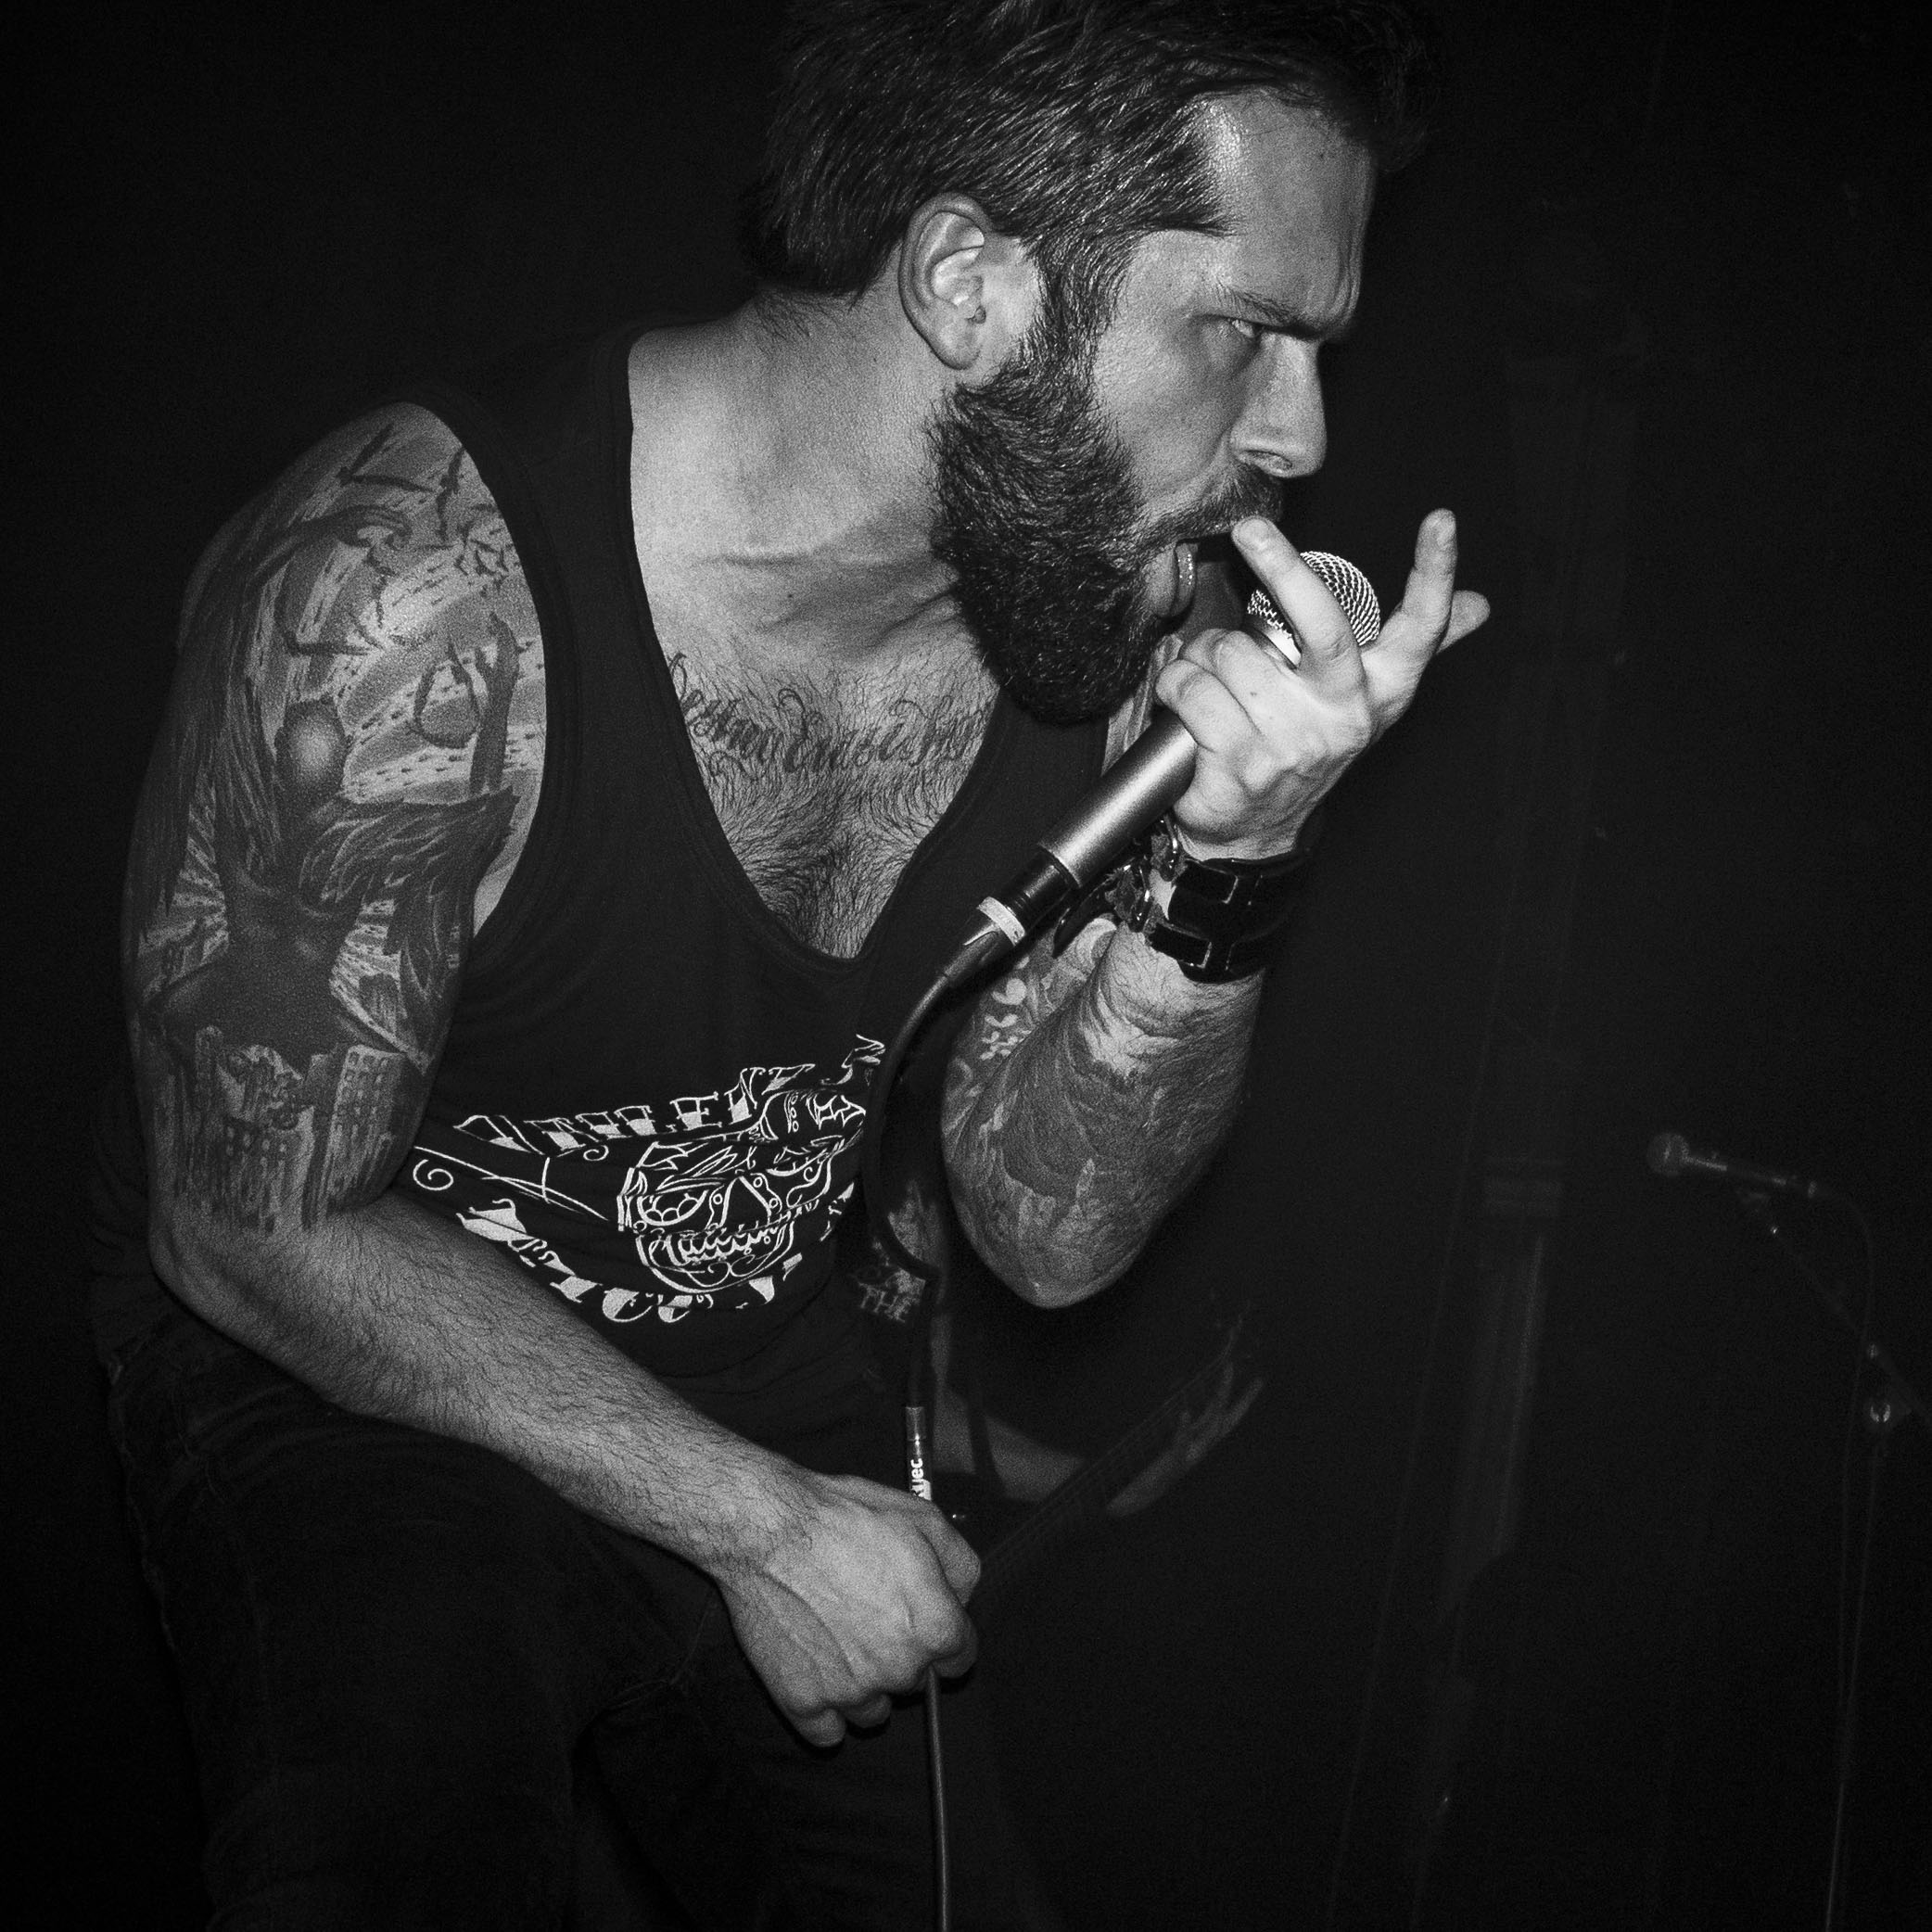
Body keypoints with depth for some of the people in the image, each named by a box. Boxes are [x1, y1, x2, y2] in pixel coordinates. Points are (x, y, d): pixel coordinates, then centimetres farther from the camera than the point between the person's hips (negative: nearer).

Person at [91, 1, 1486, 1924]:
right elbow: (265, 1232, -20)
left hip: (770, 1384, 5)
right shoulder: (409, 594, -29)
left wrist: (1229, 865, -24)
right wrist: (758, 1524, -18)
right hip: (346, 1386, -5)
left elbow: (1052, 1230, -7)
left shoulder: (1102, 609, -11)